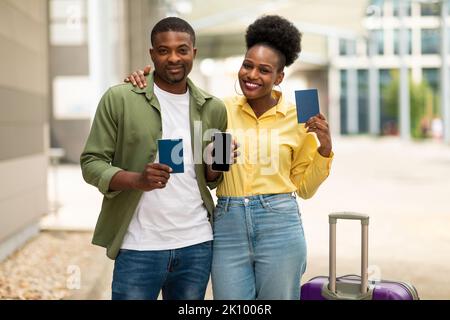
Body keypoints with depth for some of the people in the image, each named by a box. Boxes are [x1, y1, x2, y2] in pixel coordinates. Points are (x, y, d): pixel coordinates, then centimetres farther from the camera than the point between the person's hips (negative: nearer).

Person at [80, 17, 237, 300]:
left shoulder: (213, 108, 7)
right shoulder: (120, 99, -5)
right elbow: (91, 162, -5)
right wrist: (136, 180, -22)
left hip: (197, 245, 4)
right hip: (139, 247, -4)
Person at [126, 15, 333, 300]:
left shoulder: (296, 117, 2)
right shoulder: (220, 110, 4)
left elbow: (304, 187, 8)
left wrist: (325, 149, -7)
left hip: (279, 226, -1)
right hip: (228, 227, 1)